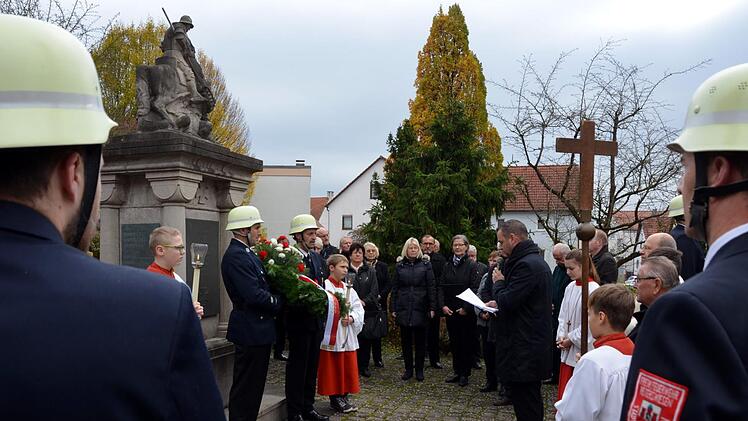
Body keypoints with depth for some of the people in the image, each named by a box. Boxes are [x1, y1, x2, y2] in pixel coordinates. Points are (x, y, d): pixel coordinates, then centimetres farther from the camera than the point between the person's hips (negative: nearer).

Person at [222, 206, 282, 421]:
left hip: (257, 329, 10)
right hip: (250, 330, -10)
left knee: (255, 383, 17)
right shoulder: (235, 256, -19)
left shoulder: (246, 253, 12)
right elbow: (254, 295, -25)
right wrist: (279, 302, -11)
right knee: (245, 386, 0)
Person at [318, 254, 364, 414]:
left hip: (348, 334, 6)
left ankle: (344, 396, 22)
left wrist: (351, 318, -11)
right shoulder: (324, 286, -8)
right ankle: (335, 399, 12)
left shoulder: (348, 288, 12)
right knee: (333, 368, 1)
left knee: (347, 367, 10)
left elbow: (359, 308, 7)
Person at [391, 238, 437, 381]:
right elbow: (395, 288, 8)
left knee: (420, 340, 5)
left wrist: (432, 308, -7)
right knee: (405, 340, 7)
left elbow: (431, 287, -1)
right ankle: (408, 369, 17)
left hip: (420, 308, -2)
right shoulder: (400, 265, 7)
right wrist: (393, 308, 3)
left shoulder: (425, 264, 2)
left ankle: (419, 370, 15)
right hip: (404, 308, 2)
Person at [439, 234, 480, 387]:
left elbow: (475, 289, -11)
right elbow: (441, 287, 7)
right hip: (450, 311, 4)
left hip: (466, 312, -4)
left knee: (466, 342, 3)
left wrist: (466, 308, -16)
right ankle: (457, 371, 20)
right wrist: (443, 305, -6)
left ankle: (465, 374, 12)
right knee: (454, 342, 10)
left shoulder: (471, 266, -5)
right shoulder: (447, 266, 8)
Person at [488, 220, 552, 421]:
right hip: (532, 344, 11)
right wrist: (499, 303, 12)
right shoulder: (536, 261, 15)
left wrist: (498, 283, -3)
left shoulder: (526, 265, -19)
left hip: (525, 349, -11)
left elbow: (507, 302, -21)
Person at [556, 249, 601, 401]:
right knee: (564, 391, 11)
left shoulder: (593, 289, -14)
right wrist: (561, 336, 0)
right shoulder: (570, 287, 7)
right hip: (567, 349, 6)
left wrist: (571, 339, -10)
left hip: (583, 348, -6)